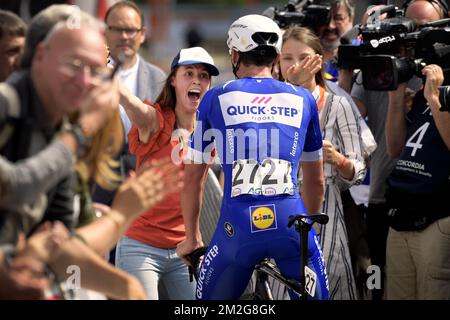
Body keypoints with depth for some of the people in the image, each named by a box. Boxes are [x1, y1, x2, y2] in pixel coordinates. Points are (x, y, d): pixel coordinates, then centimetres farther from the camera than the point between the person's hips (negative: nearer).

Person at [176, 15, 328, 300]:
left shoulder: (217, 98, 12)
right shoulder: (303, 99, 16)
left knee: (210, 298, 17)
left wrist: (192, 238, 27)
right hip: (291, 223, 1)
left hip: (238, 227, -1)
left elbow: (193, 177, 16)